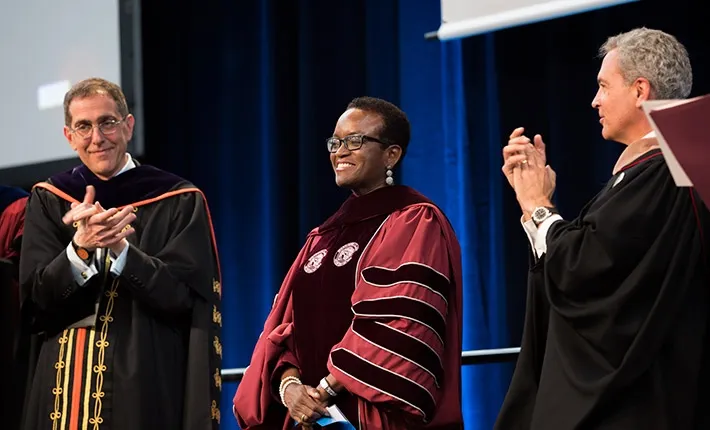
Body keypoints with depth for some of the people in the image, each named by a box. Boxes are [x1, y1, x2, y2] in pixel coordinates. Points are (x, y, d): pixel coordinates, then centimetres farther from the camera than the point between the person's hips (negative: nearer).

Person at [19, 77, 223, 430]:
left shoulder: (177, 202, -1)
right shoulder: (48, 201, 6)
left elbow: (183, 295, -10)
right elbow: (34, 298, -4)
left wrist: (120, 247, -23)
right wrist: (81, 247, -21)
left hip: (146, 384, -2)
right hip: (66, 383, 2)